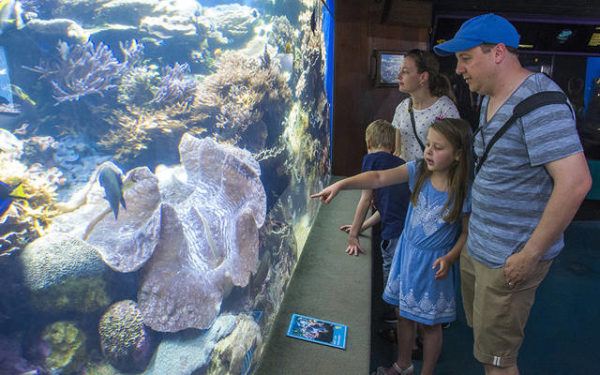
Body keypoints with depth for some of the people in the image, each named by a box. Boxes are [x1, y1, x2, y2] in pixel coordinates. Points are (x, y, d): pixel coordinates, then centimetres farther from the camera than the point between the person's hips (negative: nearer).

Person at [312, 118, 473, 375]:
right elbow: (379, 178, -20)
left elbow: (466, 233, -8)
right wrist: (341, 184, -32)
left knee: (430, 323, 14)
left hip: (434, 262, -4)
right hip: (407, 252, 4)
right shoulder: (418, 170, -11)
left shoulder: (464, 192, -18)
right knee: (405, 313, 21)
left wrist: (449, 258, -23)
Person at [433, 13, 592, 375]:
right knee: (481, 333, 24)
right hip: (476, 246, 9)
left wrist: (531, 254, -21)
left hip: (509, 259, -8)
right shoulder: (490, 98, 8)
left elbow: (575, 182, -26)